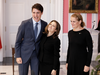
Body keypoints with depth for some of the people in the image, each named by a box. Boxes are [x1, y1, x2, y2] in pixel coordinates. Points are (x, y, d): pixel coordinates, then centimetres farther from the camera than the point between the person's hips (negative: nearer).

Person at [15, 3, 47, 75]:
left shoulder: (44, 24, -1)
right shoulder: (25, 24, -10)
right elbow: (18, 41, -5)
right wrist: (18, 56, -9)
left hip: (36, 54, 3)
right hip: (24, 54, -2)